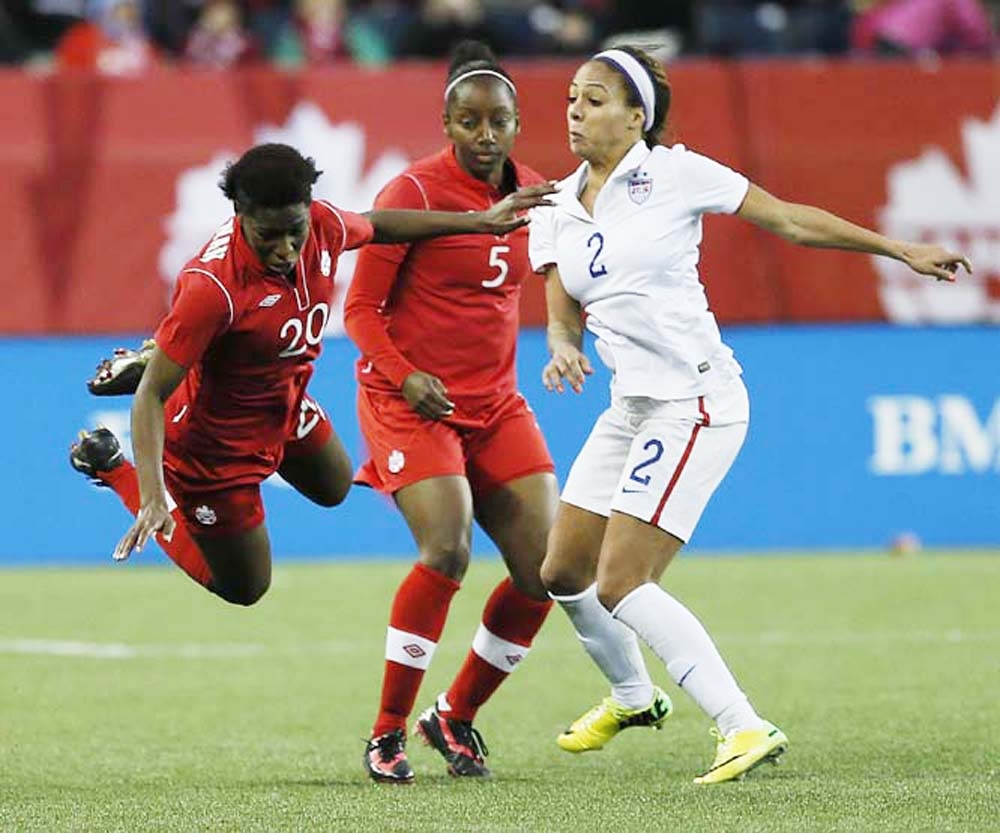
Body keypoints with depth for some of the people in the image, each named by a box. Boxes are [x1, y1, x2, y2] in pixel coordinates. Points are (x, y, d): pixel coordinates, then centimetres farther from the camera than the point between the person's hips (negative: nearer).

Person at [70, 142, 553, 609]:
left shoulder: (323, 225, -21)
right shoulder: (213, 288, -41)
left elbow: (376, 226, 5)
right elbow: (151, 397, -35)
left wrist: (479, 221, 9)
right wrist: (152, 498, -43)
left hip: (288, 407, 7)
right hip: (215, 445, -7)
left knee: (333, 487, 37)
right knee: (243, 589, 13)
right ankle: (111, 465, 22)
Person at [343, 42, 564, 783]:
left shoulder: (531, 193, 5)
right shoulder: (415, 192, -12)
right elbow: (361, 309, -10)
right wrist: (406, 377, -24)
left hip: (496, 403, 6)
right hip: (410, 401, -6)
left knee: (544, 569, -5)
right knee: (448, 548, -26)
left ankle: (455, 717, 16)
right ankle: (388, 731, -11)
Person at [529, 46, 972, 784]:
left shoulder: (674, 173, -9)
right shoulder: (556, 209, 7)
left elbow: (790, 220, -3)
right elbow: (564, 313, 9)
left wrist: (900, 250, -2)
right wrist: (564, 349, -16)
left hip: (696, 401, -7)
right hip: (631, 408, 7)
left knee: (620, 585, -16)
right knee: (564, 572, 13)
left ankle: (746, 729, -14)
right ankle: (630, 695, 41)